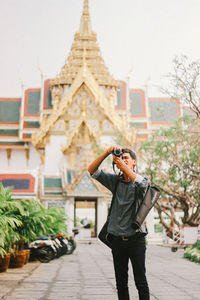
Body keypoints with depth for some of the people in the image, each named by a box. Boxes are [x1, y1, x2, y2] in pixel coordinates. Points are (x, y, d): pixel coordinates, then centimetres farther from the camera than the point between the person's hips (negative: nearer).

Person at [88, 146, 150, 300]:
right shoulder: (115, 181, 8)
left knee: (141, 282, 1)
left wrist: (122, 164, -26)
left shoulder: (144, 179, 0)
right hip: (117, 239, 3)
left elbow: (141, 183, -25)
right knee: (121, 282, 11)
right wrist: (107, 153, -10)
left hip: (136, 238, -3)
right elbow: (92, 170, 2)